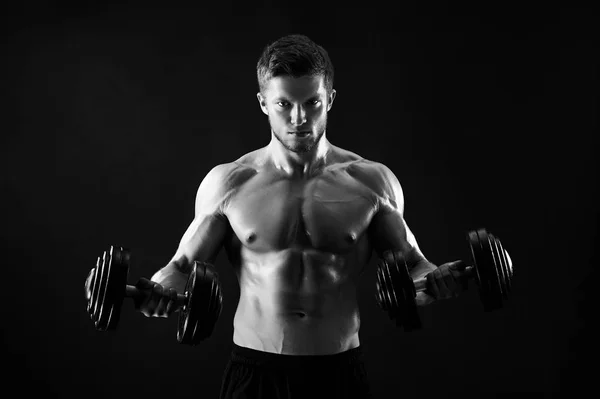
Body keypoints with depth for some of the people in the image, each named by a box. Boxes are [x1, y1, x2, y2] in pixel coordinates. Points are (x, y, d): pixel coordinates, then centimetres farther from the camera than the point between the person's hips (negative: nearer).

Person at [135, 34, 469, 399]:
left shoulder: (372, 182, -2)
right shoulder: (228, 183, -3)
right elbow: (185, 264, 5)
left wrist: (433, 278, -15)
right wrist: (159, 289, -15)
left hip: (341, 369, 1)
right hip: (255, 369, 0)